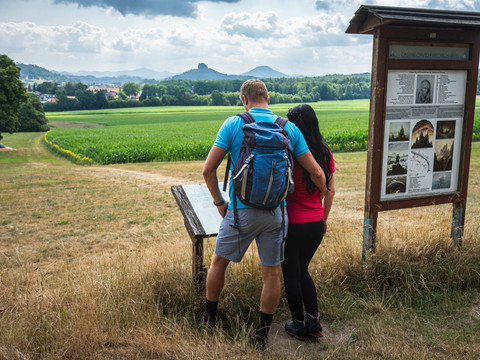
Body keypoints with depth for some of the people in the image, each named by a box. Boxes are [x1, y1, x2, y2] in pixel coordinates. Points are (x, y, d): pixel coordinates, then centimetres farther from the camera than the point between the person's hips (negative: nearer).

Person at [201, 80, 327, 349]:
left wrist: (219, 202, 5)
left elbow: (208, 169, -9)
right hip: (275, 212, 2)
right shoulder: (289, 128, 2)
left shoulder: (233, 125, -5)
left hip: (241, 211, -2)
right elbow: (317, 173, 1)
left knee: (219, 262, 19)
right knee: (272, 272, 13)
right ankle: (262, 334, 25)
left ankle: (209, 320, 33)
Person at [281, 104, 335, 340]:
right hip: (316, 223, 5)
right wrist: (324, 219, 16)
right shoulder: (325, 154, -1)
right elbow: (330, 191, 4)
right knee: (302, 271, 24)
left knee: (291, 276, 13)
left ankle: (299, 325, 26)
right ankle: (314, 321, 25)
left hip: (292, 224, -5)